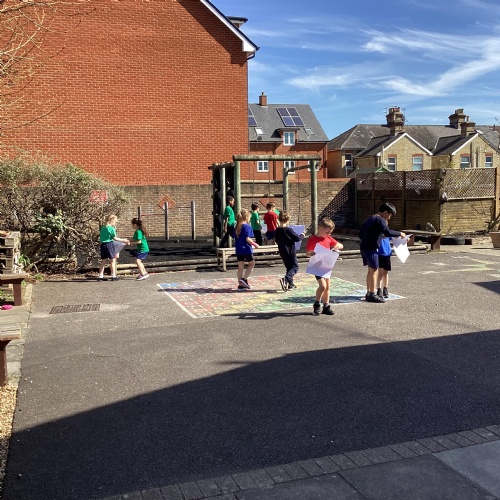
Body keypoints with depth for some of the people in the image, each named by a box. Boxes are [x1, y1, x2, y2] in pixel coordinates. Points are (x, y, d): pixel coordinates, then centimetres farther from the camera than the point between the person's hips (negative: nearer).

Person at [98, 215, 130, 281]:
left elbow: (101, 237, 16)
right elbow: (115, 238, -10)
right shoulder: (111, 228, -11)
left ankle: (101, 276, 10)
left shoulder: (103, 228, 11)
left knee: (104, 261, 10)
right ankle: (113, 276, 4)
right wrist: (123, 240, -3)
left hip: (103, 245, 7)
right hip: (109, 244, -7)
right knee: (112, 260, 3)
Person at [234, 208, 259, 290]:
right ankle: (244, 279, -1)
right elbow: (248, 239, -18)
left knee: (240, 267, 10)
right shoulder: (247, 226, -12)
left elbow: (235, 239, 11)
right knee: (251, 263, 13)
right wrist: (255, 244, -5)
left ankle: (240, 284, 12)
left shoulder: (236, 227, 8)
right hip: (246, 249, -6)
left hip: (238, 250, 6)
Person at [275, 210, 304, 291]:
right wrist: (302, 235, 3)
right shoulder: (288, 230, -19)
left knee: (289, 267, 19)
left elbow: (276, 240, 13)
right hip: (290, 252, -7)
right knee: (295, 267, 2)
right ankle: (285, 279, -21)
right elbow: (297, 238, -16)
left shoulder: (277, 230, 0)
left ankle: (290, 284, 21)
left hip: (282, 252, 7)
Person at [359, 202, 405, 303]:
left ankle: (368, 293, 21)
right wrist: (400, 233, -11)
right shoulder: (380, 220, -11)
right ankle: (372, 295, -1)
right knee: (374, 270, -4)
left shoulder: (370, 219, 18)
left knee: (370, 270, 16)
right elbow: (388, 232, -23)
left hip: (364, 246, 9)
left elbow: (361, 233, 22)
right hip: (371, 248, -9)